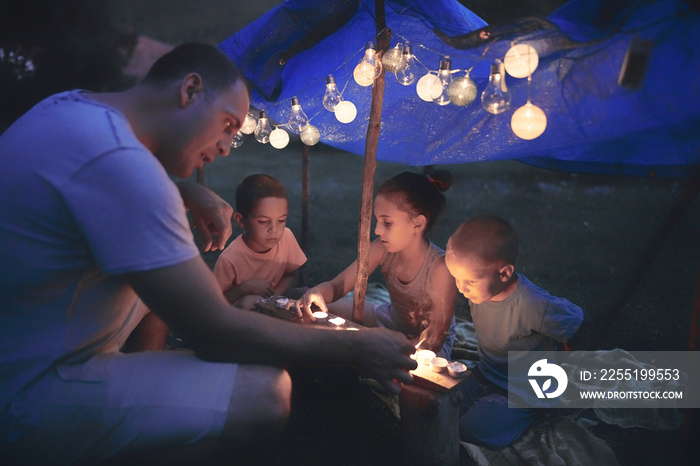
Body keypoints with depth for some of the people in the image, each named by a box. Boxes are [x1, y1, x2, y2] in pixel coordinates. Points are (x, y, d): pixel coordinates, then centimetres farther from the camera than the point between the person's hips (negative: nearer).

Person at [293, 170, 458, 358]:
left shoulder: (440, 268, -32)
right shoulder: (383, 249, -18)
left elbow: (433, 339, -26)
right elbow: (338, 285, -14)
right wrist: (316, 292, -37)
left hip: (421, 344, -5)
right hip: (389, 320, 5)